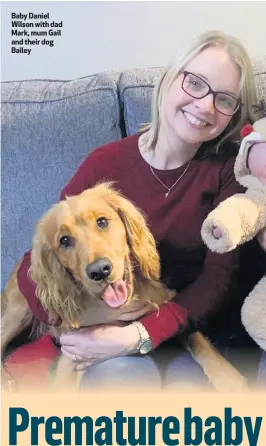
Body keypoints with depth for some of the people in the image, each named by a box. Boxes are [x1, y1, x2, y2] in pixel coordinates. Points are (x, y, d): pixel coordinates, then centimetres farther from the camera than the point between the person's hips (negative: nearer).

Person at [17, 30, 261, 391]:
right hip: (105, 330, -1)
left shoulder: (227, 168, -4)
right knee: (127, 376, -31)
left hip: (185, 327, 1)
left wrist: (139, 336, -23)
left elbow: (221, 276, -10)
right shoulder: (107, 163, -5)